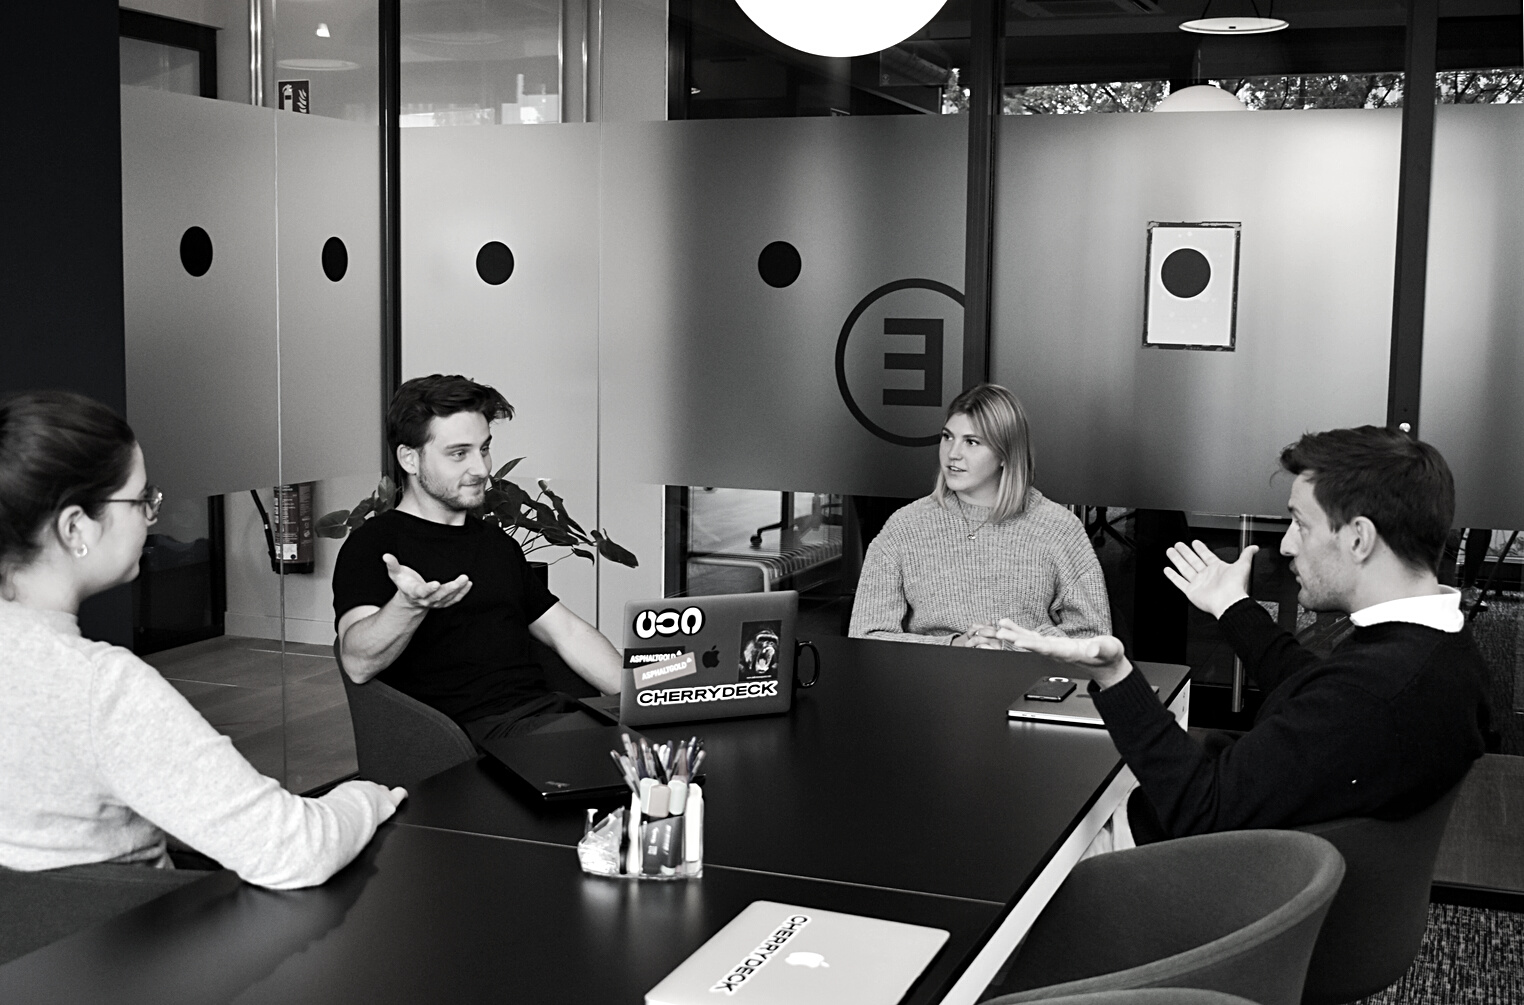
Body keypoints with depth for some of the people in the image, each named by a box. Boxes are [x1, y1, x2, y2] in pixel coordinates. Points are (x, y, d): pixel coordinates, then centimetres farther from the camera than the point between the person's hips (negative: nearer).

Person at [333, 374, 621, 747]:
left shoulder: (499, 545, 26)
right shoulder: (372, 544, 1)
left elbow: (569, 632, 23)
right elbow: (358, 664, -14)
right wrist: (409, 605, -35)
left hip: (550, 713, 7)